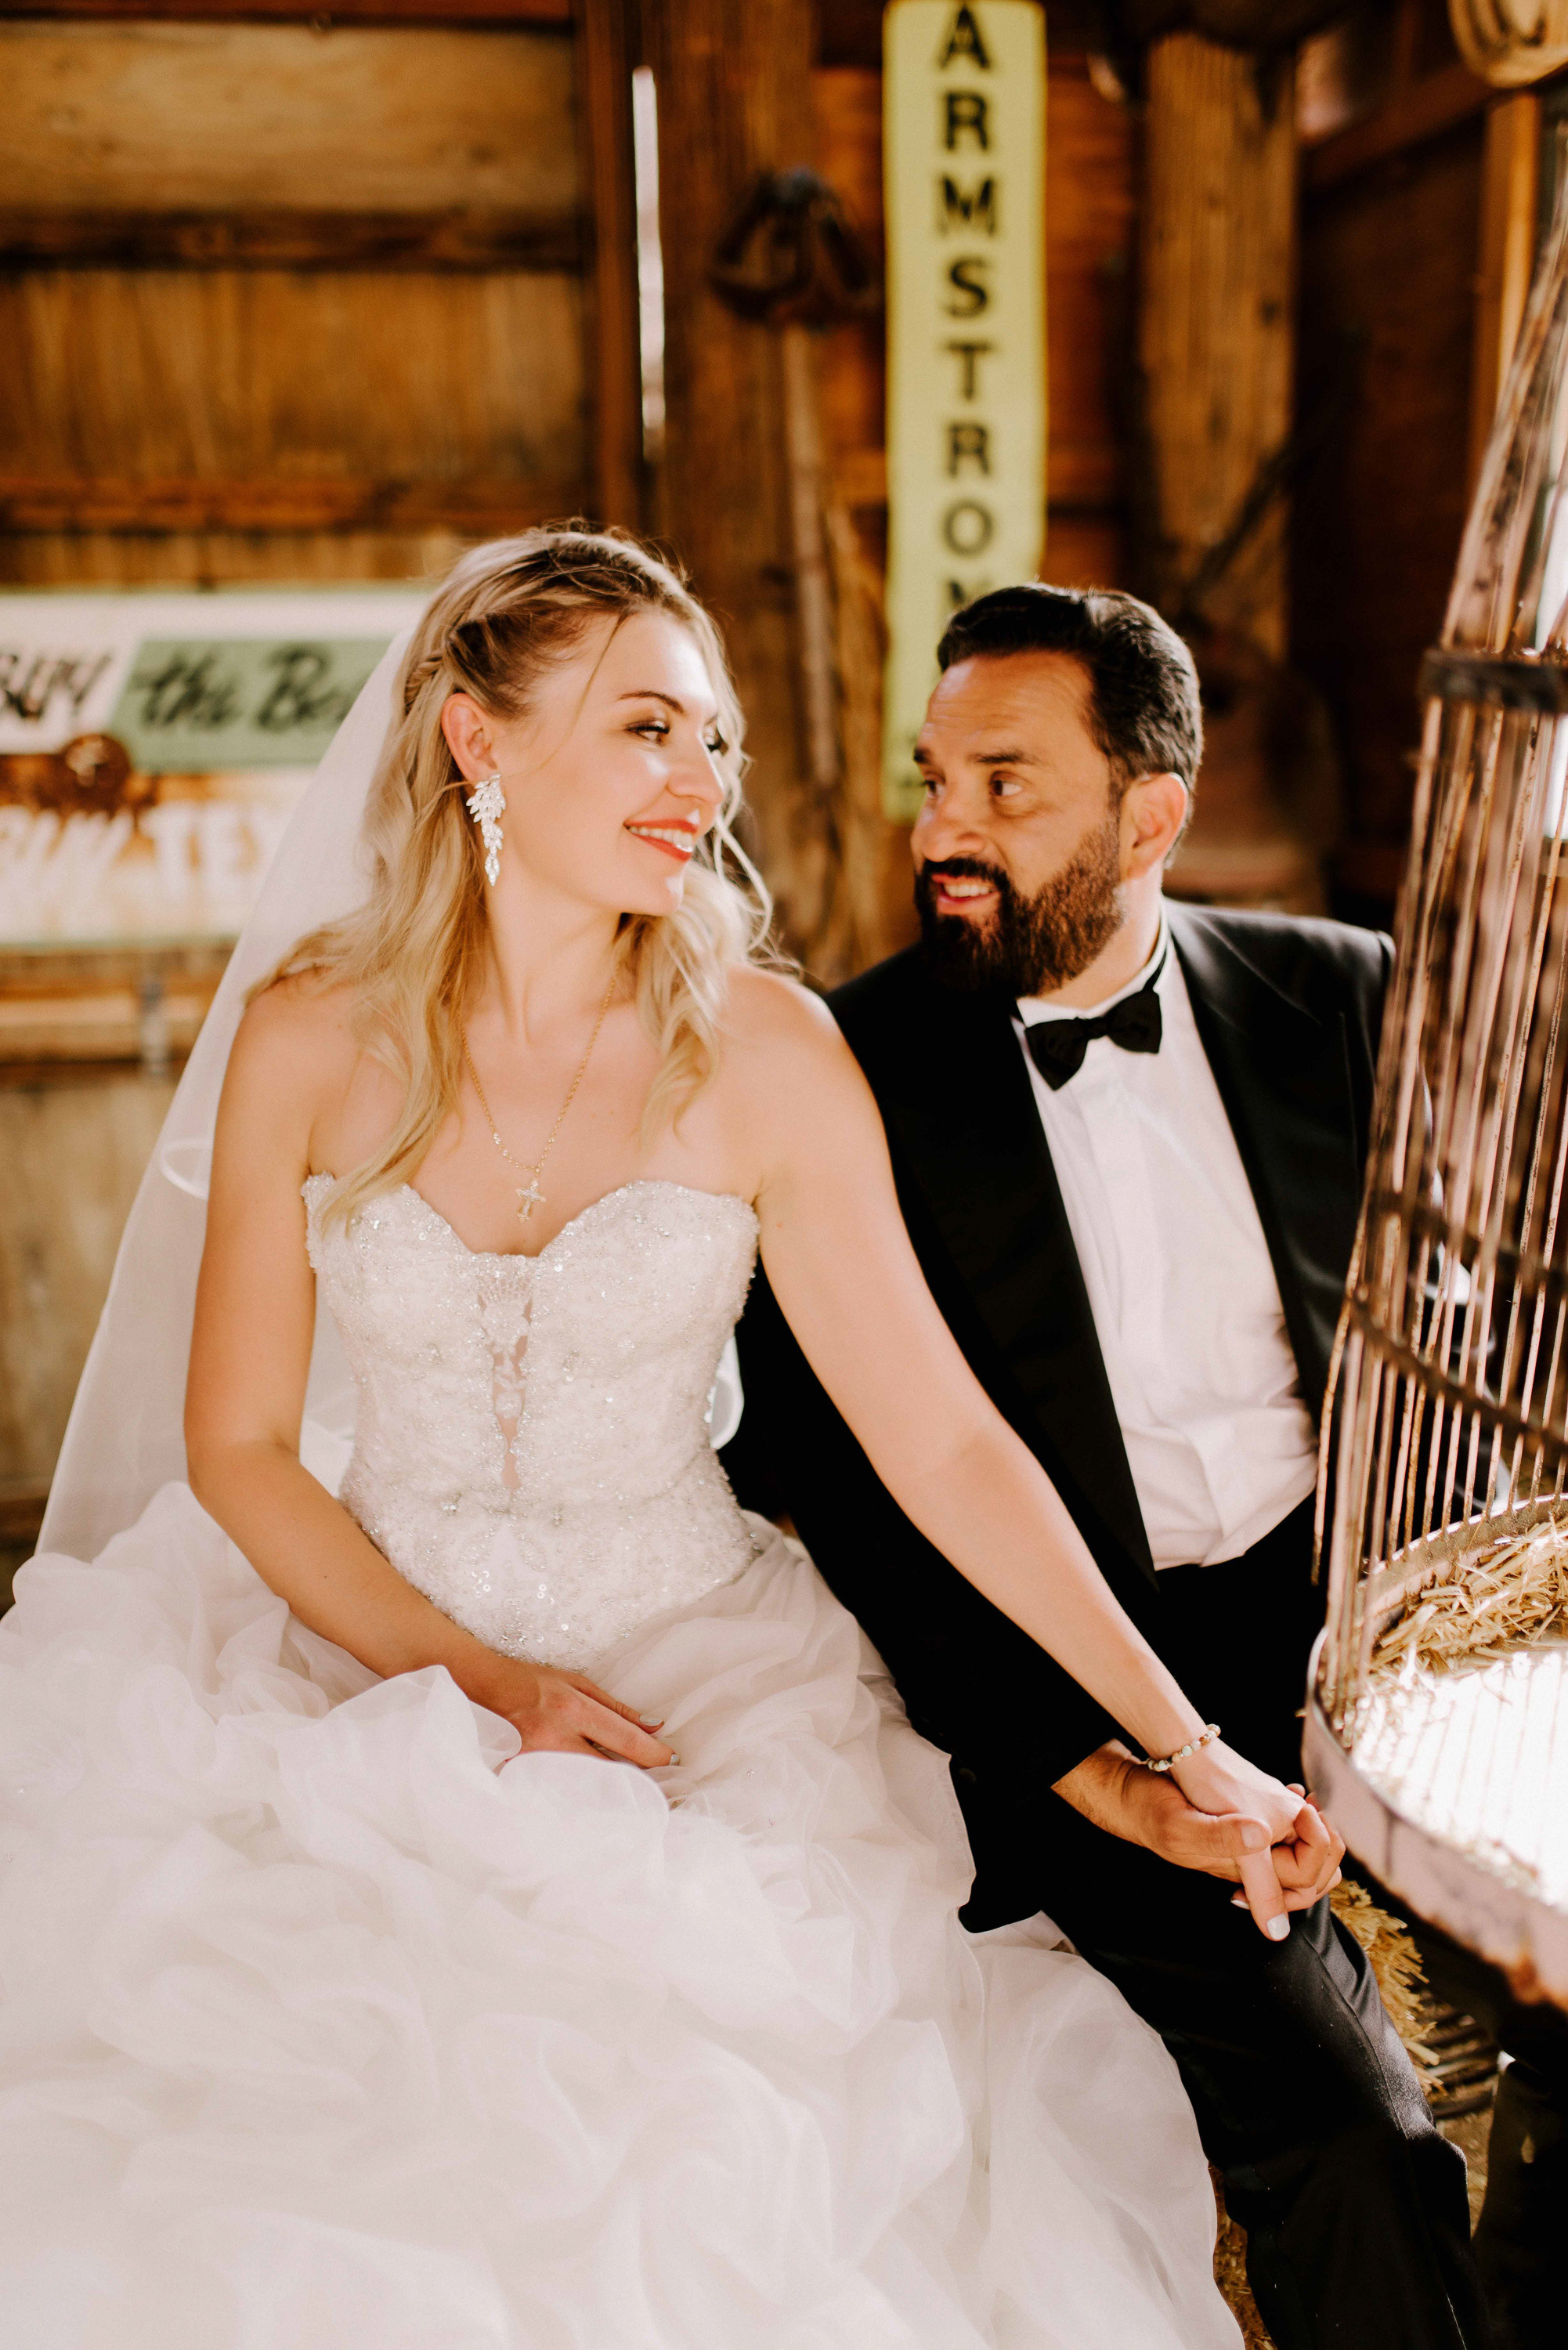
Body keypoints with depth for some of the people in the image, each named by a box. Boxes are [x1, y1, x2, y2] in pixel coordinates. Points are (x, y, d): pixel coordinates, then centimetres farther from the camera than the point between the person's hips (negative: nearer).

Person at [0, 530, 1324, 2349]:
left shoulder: (766, 1054, -8)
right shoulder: (309, 1037, -5)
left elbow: (944, 1440, -6)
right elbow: (237, 1447, -1)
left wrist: (1185, 1748, -8)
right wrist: (479, 1677, -11)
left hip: (695, 1667, 0)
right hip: (368, 1645, 1)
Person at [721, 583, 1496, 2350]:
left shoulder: (1339, 999, 4)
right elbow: (835, 1487, -7)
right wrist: (1084, 1766, -15)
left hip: (1345, 1608, 5)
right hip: (1080, 1667, -4)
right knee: (1345, 2135, -21)